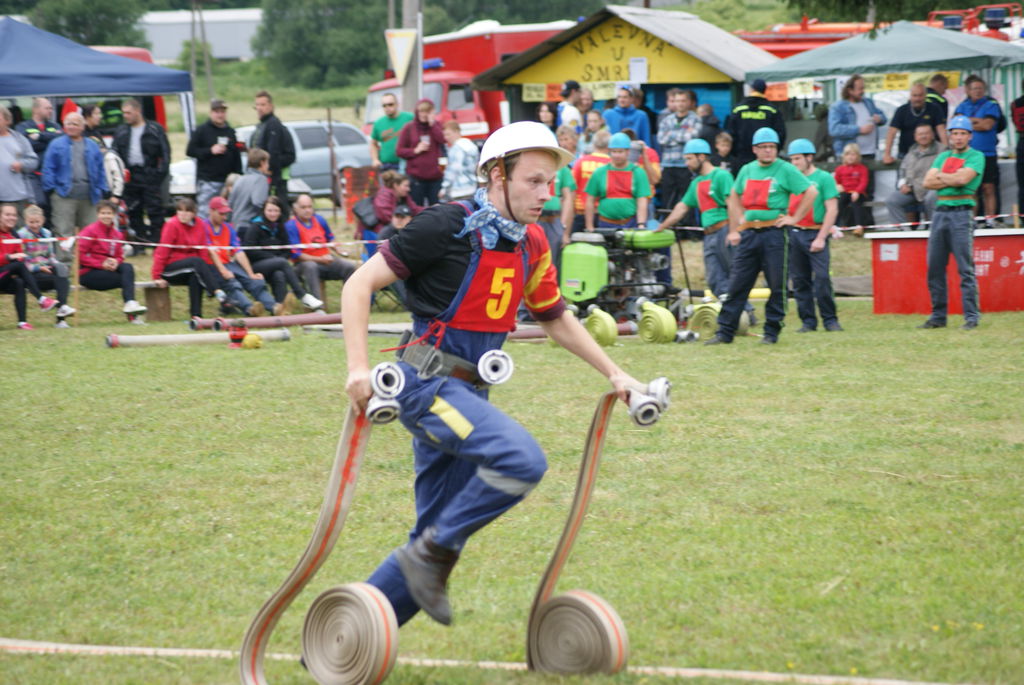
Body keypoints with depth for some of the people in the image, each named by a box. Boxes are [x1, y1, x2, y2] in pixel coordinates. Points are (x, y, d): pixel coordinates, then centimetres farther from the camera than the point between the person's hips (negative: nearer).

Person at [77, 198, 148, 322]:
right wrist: (102, 264, -19)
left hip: (109, 268, 6)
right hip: (88, 274, -6)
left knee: (128, 268, -23)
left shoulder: (117, 234, 12)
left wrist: (115, 262, -10)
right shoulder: (90, 231, -6)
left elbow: (120, 256, 16)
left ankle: (130, 303, -28)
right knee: (126, 279, -21)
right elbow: (79, 255, -12)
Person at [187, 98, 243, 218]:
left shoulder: (231, 132, 15)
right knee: (205, 213, -9)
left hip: (227, 181, 4)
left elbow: (237, 157, 16)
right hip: (207, 181, -4)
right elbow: (190, 151, -4)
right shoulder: (202, 131, 1)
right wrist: (210, 151, -13)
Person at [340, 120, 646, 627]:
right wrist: (358, 368, -22)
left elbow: (556, 319, 26)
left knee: (436, 542, 7)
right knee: (522, 460, -29)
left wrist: (614, 374, 20)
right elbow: (359, 285, -11)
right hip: (428, 384, -8)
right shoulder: (448, 227, -12)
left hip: (467, 394, 8)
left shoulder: (531, 246, 10)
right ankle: (433, 554, -13)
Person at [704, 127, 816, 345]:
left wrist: (795, 218, -8)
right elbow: (734, 196, 24)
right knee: (737, 284, 2)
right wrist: (734, 229, 17)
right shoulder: (747, 170, 13)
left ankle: (772, 332, 9)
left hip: (774, 232, -4)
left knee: (777, 285, 0)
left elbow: (811, 192, -6)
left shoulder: (785, 170, -2)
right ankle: (724, 332, 3)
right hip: (748, 234, 4)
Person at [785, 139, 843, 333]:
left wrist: (821, 238, -12)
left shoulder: (824, 178, -1)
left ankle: (830, 320, -2)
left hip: (815, 234, -5)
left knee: (822, 278, -10)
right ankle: (808, 321, 10)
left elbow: (832, 209, -6)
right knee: (800, 280, 4)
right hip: (794, 234, 5)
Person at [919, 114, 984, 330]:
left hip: (962, 212, -6)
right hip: (940, 212, 6)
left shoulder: (976, 156, 2)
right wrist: (953, 179, -5)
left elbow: (963, 178, -14)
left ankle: (972, 316, -7)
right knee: (935, 268, 6)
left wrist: (941, 176, 1)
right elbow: (928, 182, 7)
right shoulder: (943, 157, 19)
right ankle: (938, 316, 12)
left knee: (965, 269, -9)